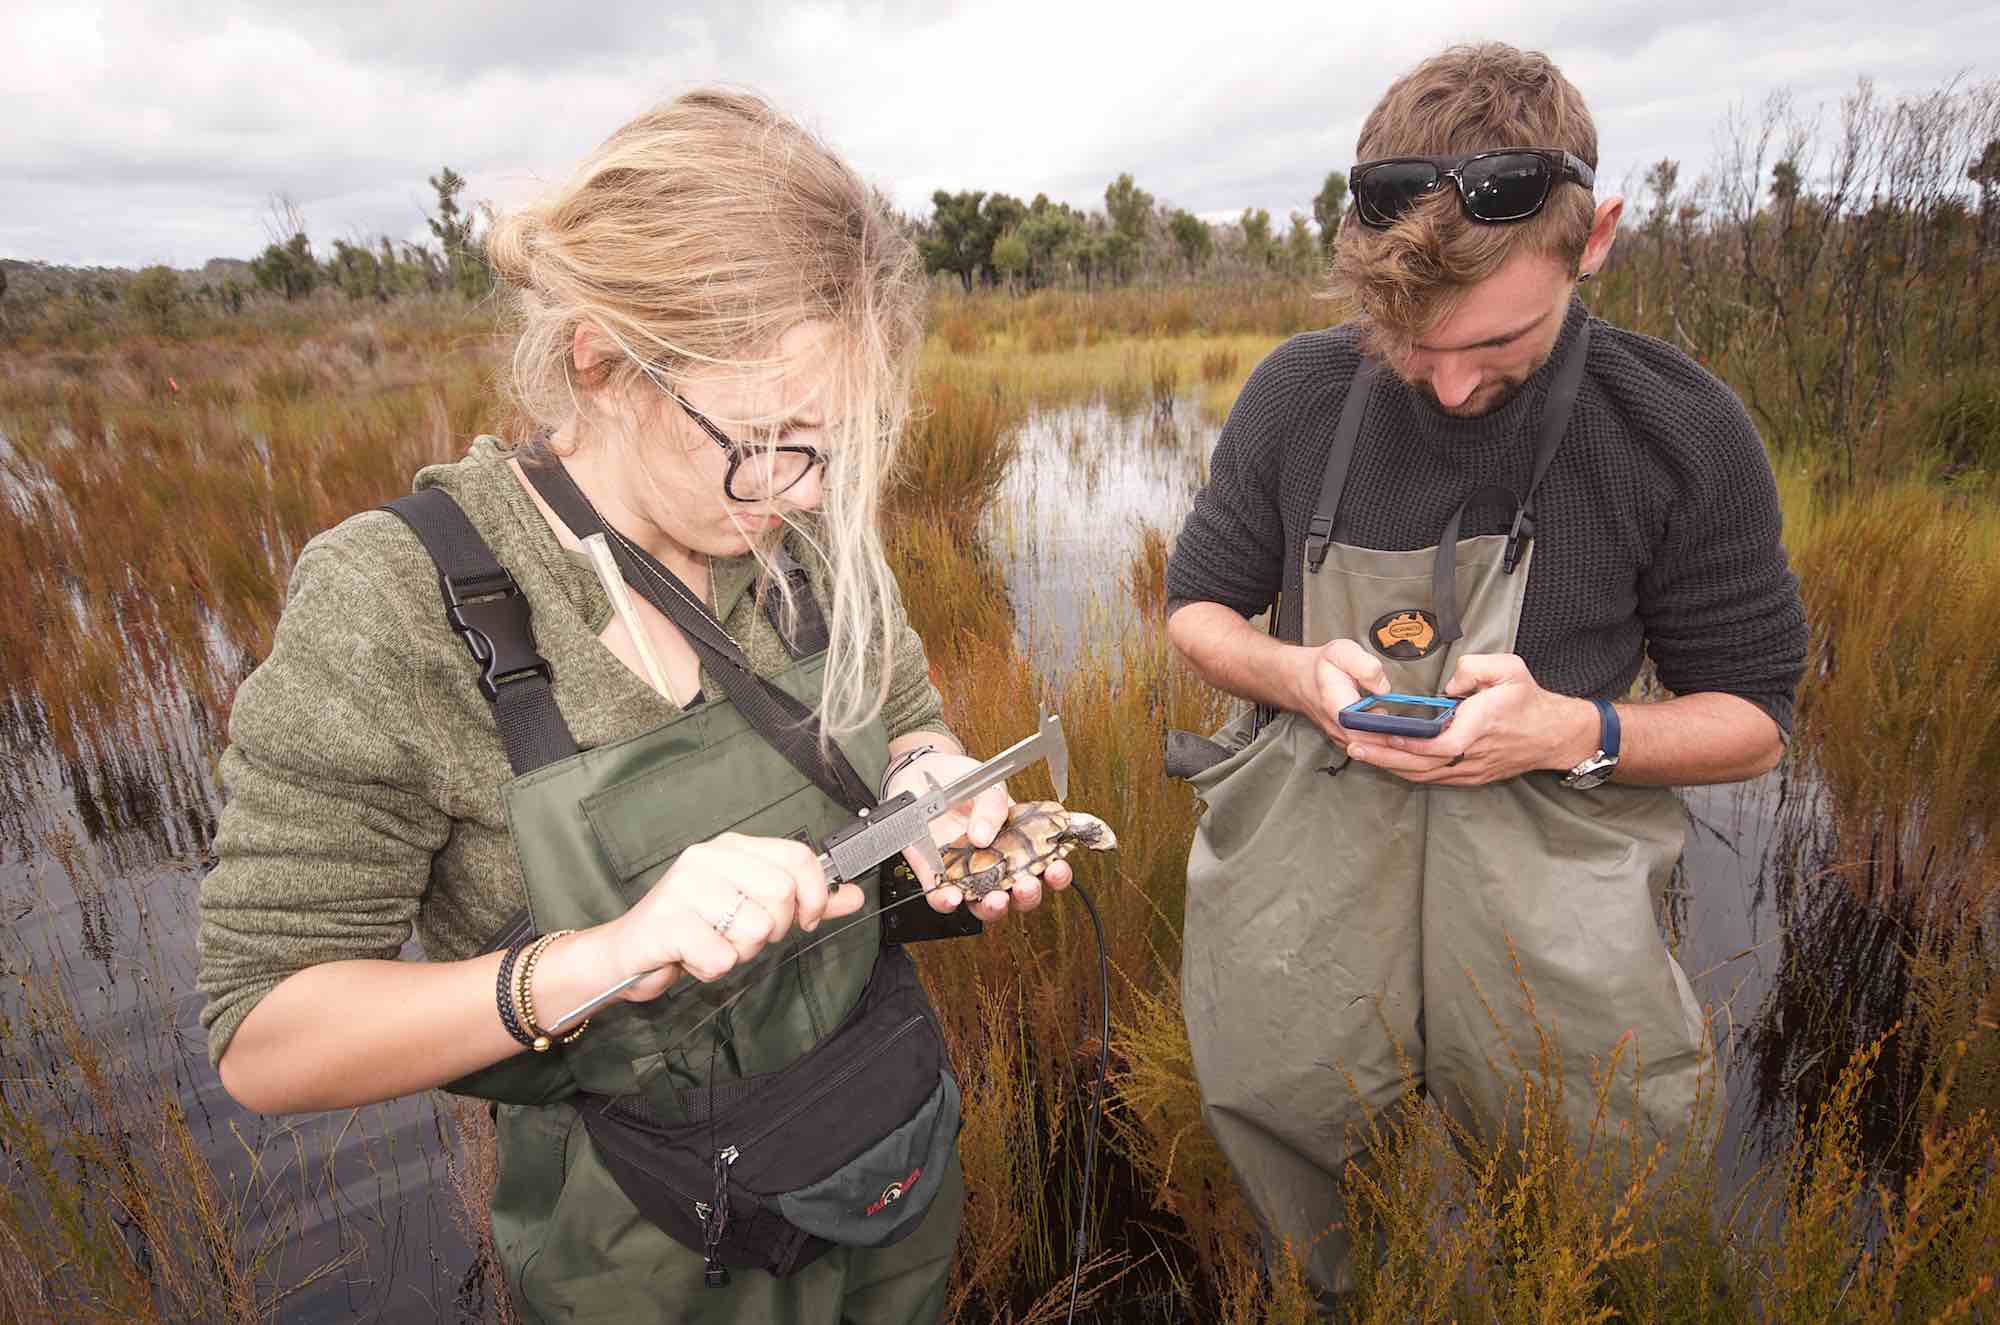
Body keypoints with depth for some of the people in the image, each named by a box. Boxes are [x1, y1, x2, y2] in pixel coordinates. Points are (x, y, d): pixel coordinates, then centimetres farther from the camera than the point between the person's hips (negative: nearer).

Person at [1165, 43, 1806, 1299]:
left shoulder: (1682, 432, -6)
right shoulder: (1297, 394, -3)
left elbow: (1753, 715, 2)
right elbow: (1197, 607, 8)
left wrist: (1577, 730, -18)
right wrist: (1292, 674, -14)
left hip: (1545, 891, 0)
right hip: (1305, 866, 1)